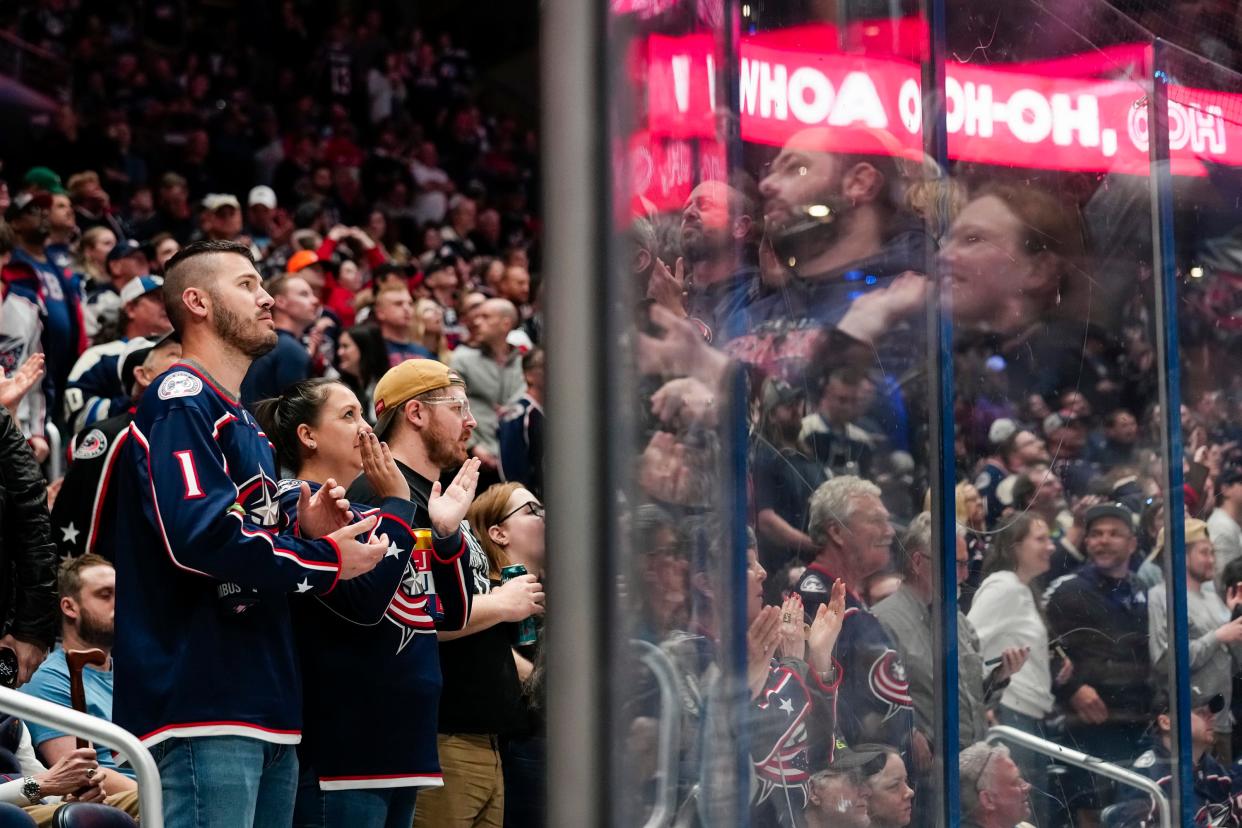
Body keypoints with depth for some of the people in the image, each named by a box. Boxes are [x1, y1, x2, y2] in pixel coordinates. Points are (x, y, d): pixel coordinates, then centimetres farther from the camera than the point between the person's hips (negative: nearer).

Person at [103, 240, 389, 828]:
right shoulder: (182, 401, -7)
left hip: (266, 711, 10)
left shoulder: (243, 423, 25)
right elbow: (200, 535, -21)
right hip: (205, 708, -10)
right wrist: (325, 559, -10)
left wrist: (306, 534, 8)